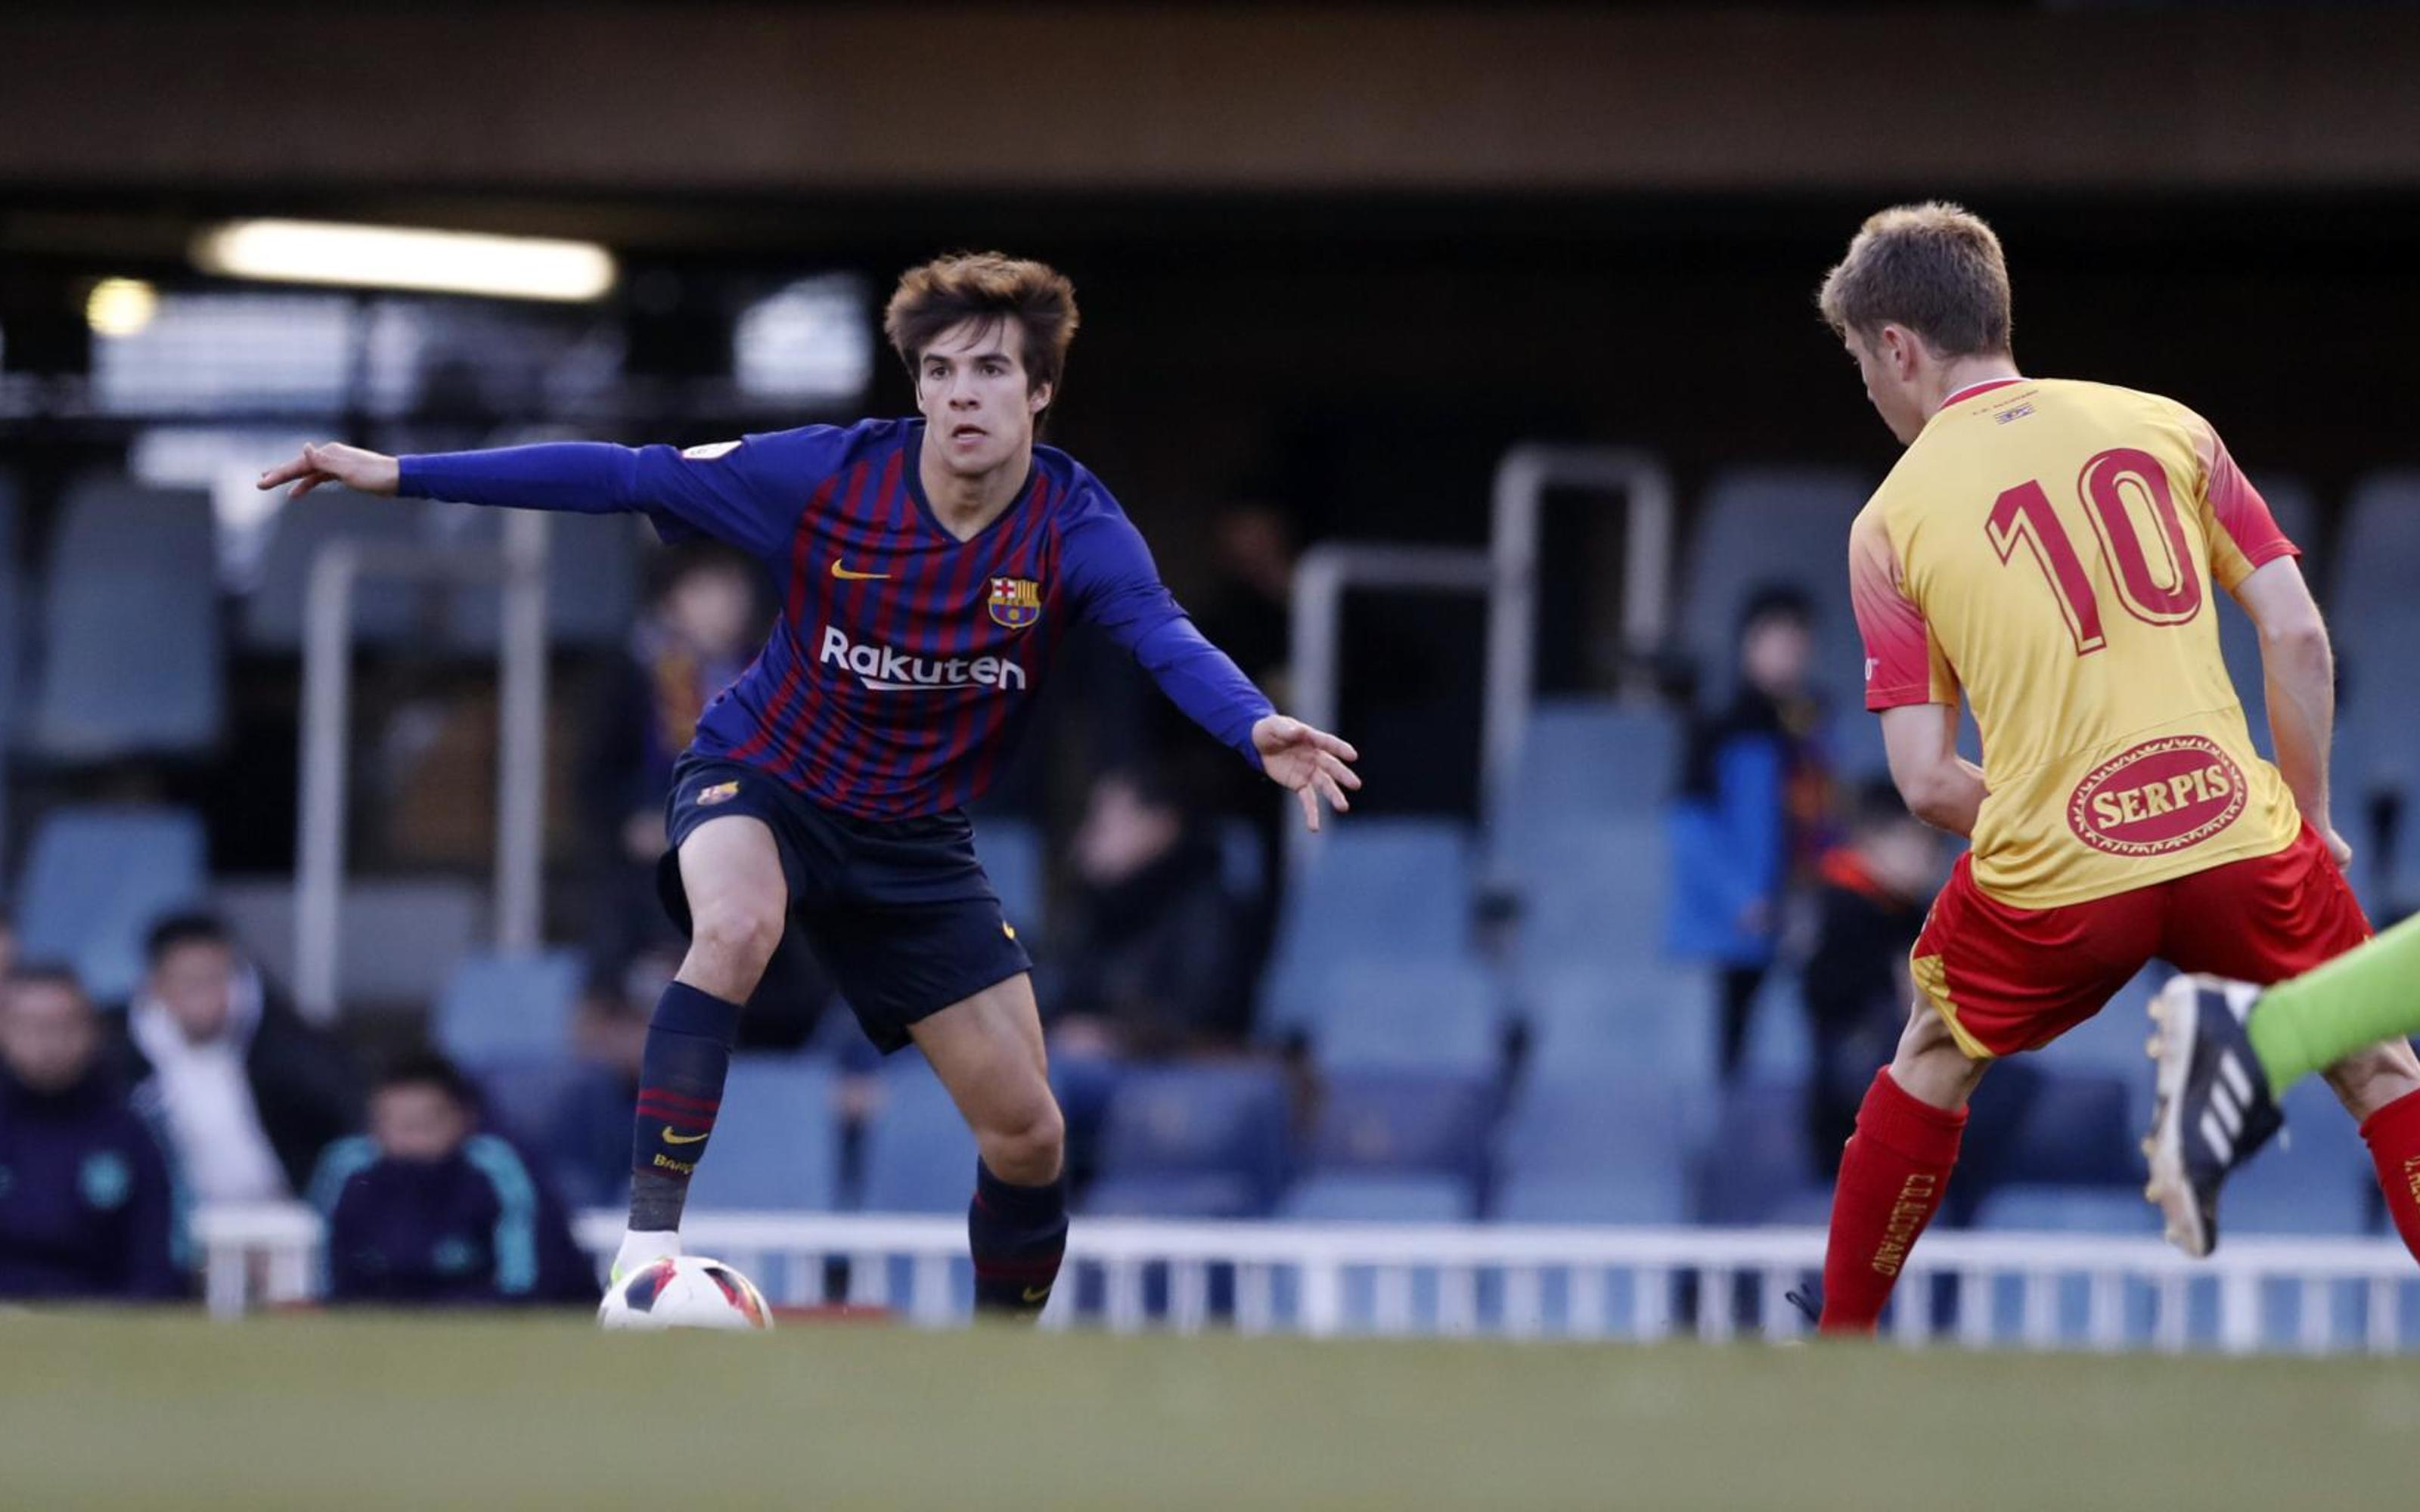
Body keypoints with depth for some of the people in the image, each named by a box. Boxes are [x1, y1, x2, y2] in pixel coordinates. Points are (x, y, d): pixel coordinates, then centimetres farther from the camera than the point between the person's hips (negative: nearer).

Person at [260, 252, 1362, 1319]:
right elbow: (626, 476, -16)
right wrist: (402, 475, -18)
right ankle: (649, 1236, -38)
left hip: (913, 834, 2)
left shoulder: (1074, 529, -19)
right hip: (762, 781, -2)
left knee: (1027, 1133, 0)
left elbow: (1168, 641, -36)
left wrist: (1259, 731, -58)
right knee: (737, 926, -39)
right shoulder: (829, 477, -19)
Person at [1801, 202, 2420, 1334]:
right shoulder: (2166, 428, 9)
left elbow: (1926, 784, 1)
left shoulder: (1890, 521, 6)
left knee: (1934, 1059, 27)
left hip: (2050, 874, -1)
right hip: (2237, 832, 1)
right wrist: (2307, 817, 13)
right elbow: (2297, 635, 3)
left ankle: (1838, 1343, 33)